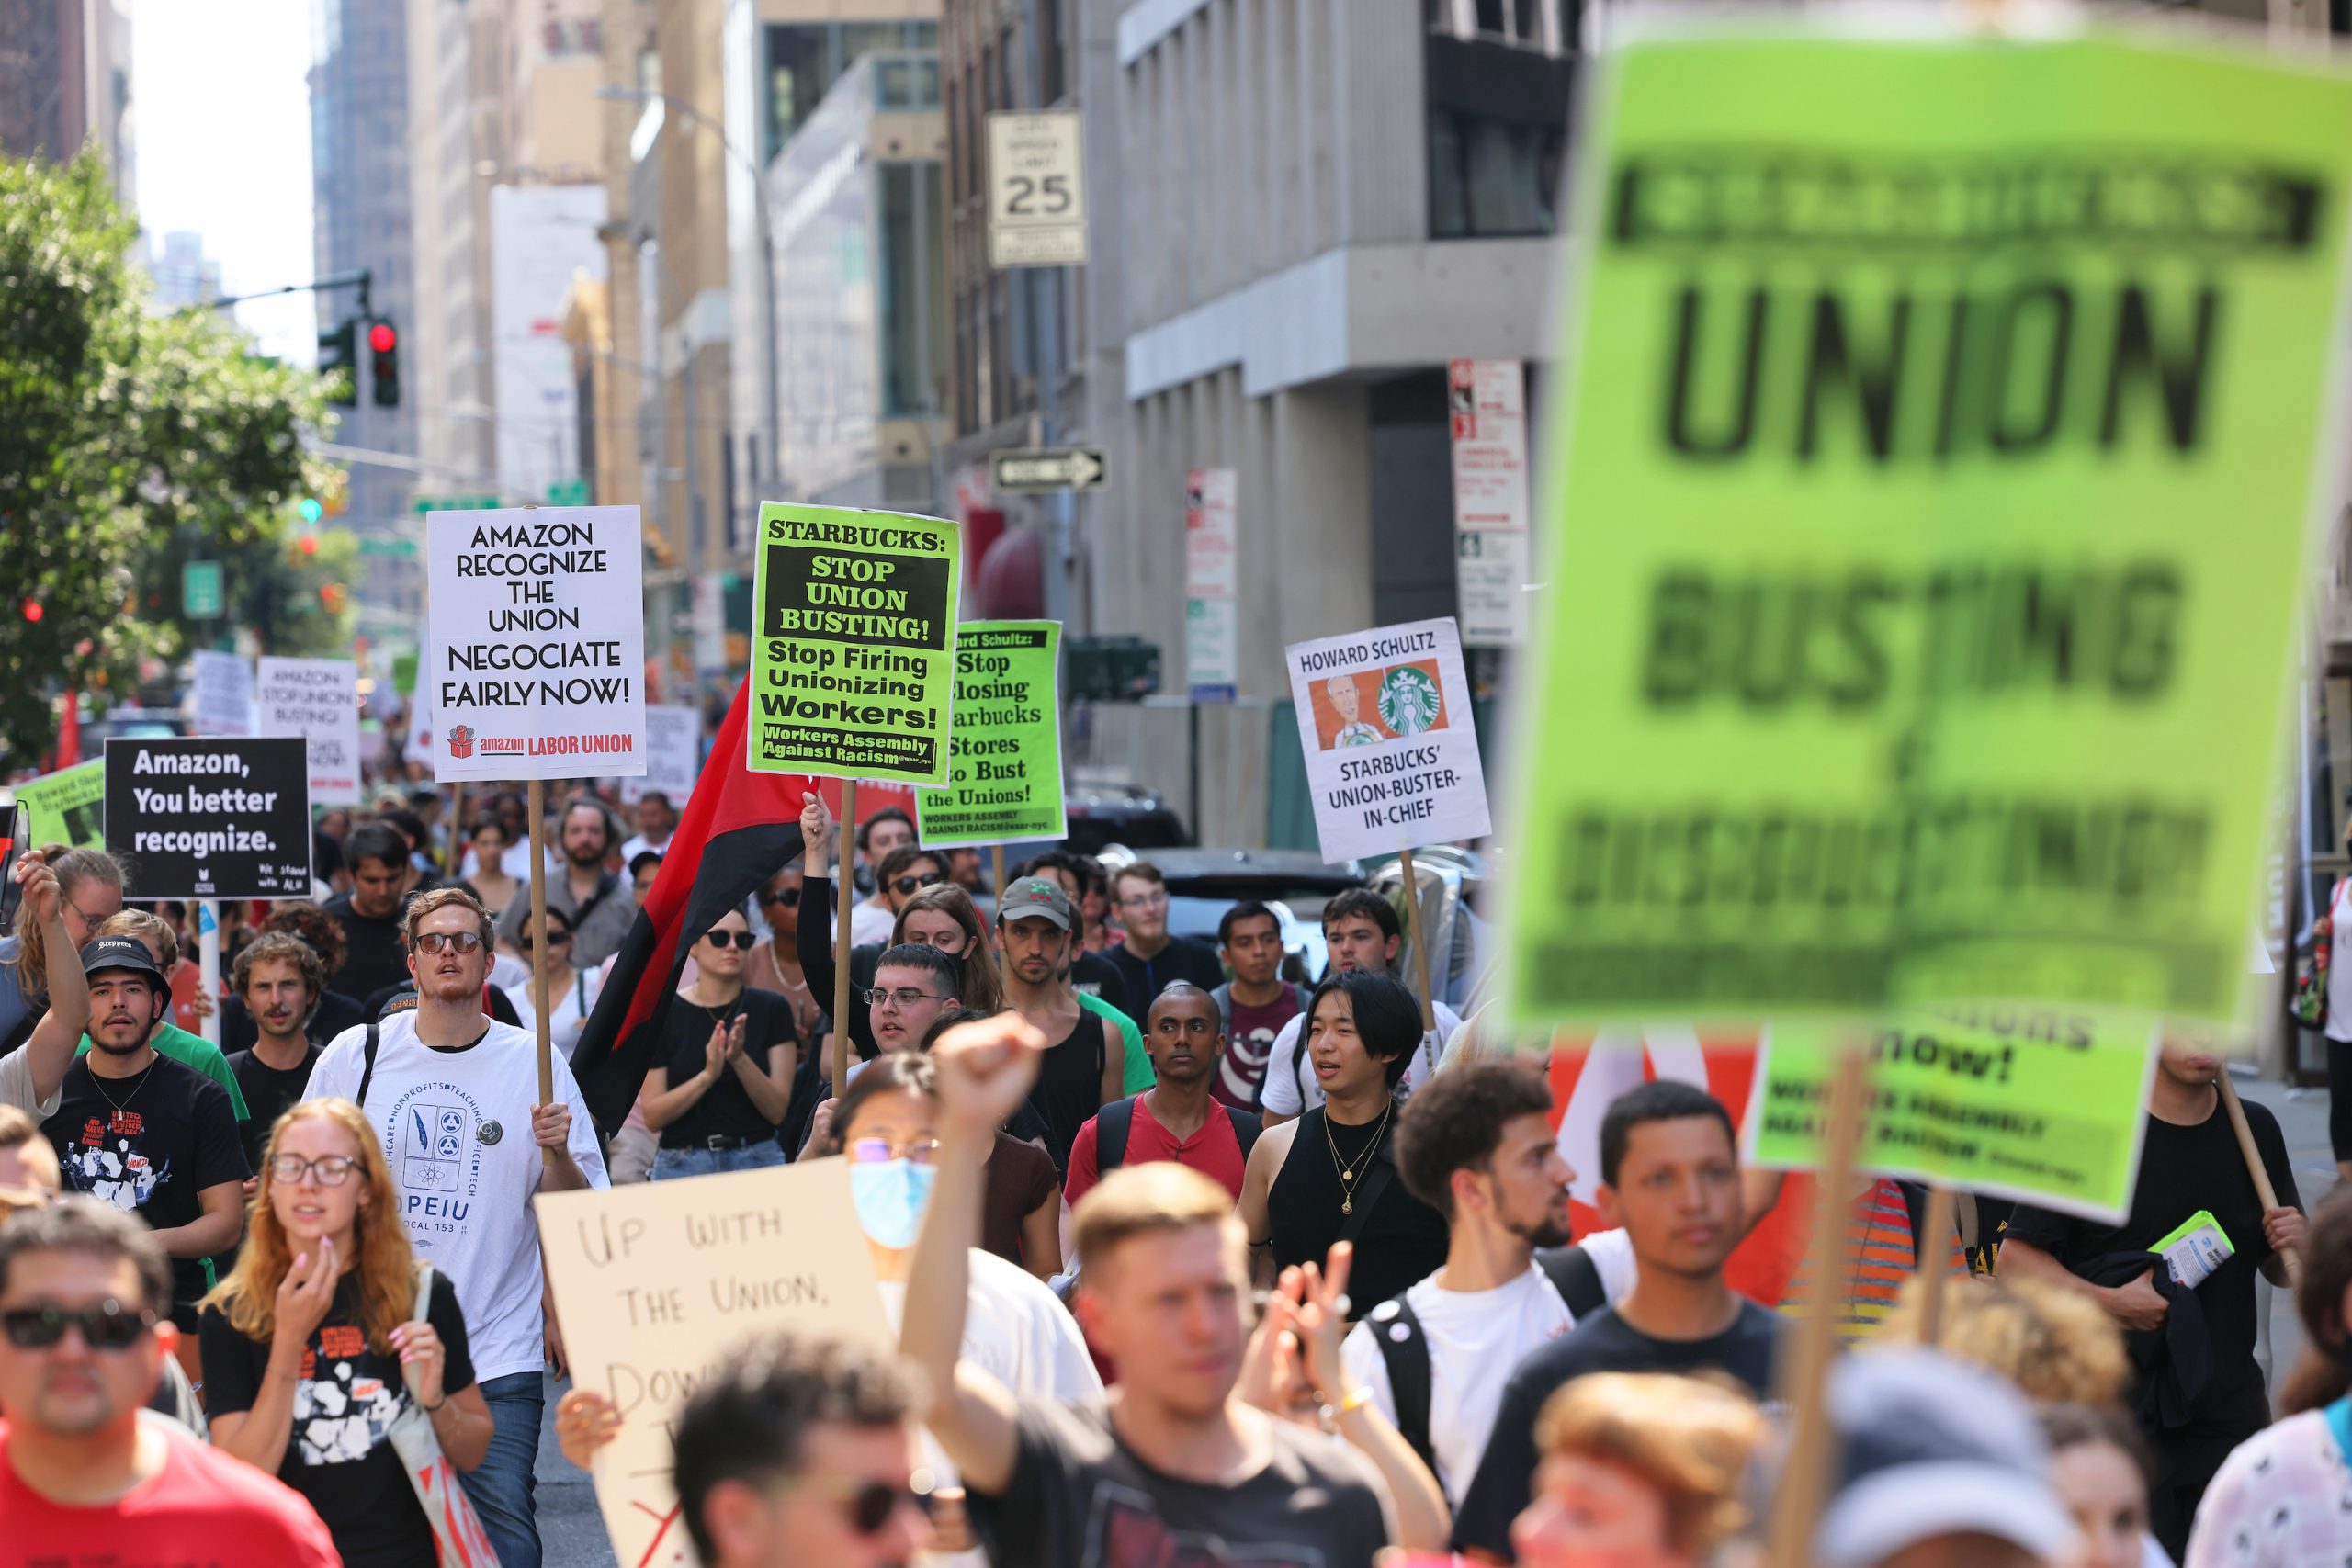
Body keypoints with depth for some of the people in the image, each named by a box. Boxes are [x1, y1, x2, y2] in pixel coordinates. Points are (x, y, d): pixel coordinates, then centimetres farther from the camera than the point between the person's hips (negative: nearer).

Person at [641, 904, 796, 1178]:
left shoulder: (771, 1009, 3)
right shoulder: (663, 1015, 0)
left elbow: (777, 1111, -2)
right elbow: (653, 1117, -4)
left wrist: (740, 1060, -17)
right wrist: (707, 1076, -19)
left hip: (758, 1158, 1)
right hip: (682, 1164, -1)